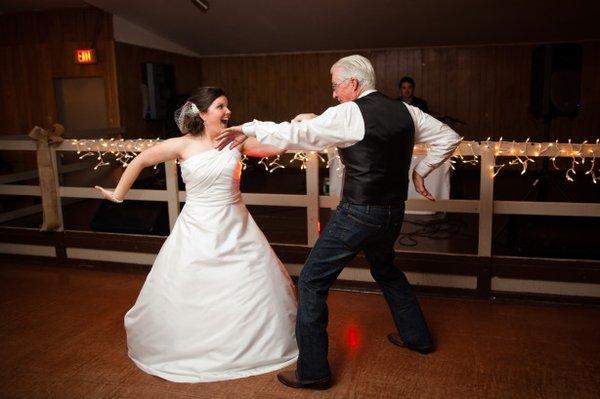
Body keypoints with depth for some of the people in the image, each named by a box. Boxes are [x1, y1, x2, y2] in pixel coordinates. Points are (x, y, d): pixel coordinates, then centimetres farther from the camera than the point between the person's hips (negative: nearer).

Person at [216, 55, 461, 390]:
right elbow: (449, 138, 12)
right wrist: (421, 170, 16)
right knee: (386, 270, 32)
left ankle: (313, 371, 9)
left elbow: (295, 134, -16)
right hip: (394, 212, 8)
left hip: (358, 214, -8)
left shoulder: (349, 114, -14)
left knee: (312, 282, 3)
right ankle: (417, 336, 46)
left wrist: (248, 128, -4)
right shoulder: (406, 111, 6)